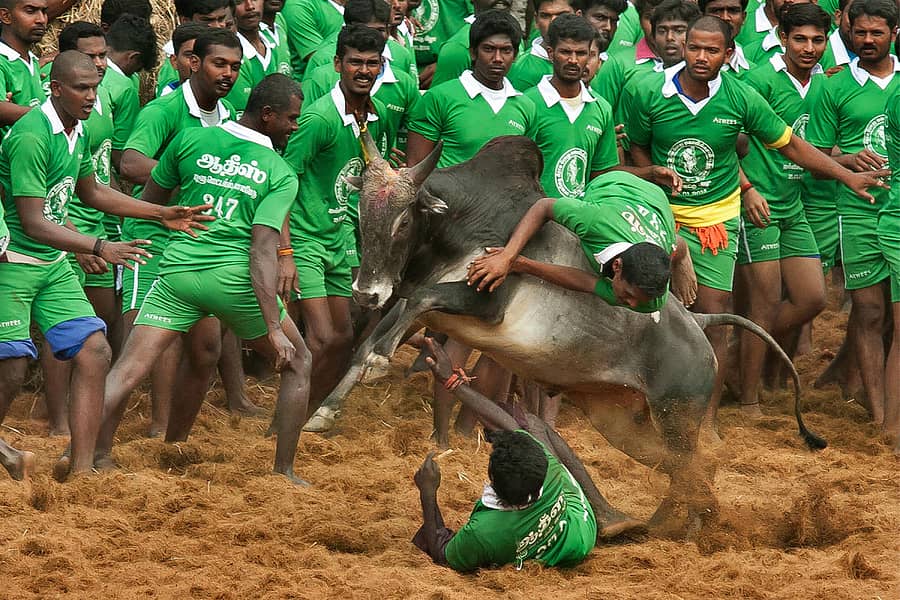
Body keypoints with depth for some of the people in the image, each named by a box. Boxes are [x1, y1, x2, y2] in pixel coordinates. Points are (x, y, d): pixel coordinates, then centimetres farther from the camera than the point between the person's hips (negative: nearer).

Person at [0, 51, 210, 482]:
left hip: (53, 265, 9)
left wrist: (163, 214, 23)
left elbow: (91, 192, 25)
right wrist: (99, 248, -33)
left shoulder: (77, 131, 7)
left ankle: (81, 467, -3)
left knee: (94, 351, -3)